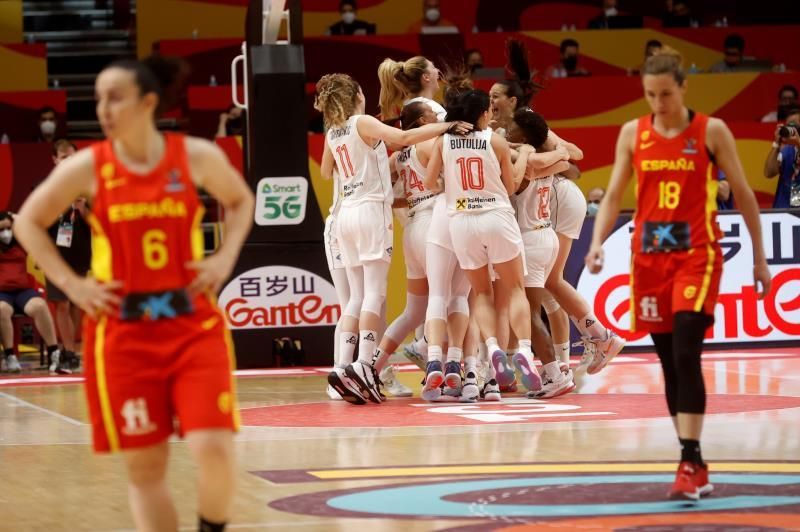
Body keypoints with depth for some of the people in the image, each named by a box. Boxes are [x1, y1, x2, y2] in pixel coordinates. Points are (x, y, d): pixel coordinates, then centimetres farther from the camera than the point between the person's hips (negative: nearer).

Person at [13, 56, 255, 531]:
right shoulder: (87, 168, -4)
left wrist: (226, 258, 2)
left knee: (214, 449, -13)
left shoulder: (197, 157, -3)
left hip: (194, 322, 0)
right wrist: (72, 285, -1)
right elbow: (29, 222, 9)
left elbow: (241, 201, 17)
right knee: (145, 466, 3)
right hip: (123, 331, 0)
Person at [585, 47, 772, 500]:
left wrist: (760, 257, 5)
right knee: (669, 363, 6)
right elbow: (614, 195, 7)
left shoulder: (711, 131, -3)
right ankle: (695, 468, 14)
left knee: (686, 355, -18)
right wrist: (598, 242, -10)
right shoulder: (633, 134, 5)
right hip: (650, 255, 4)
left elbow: (743, 194, 4)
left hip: (696, 254, -4)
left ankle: (692, 461, -18)